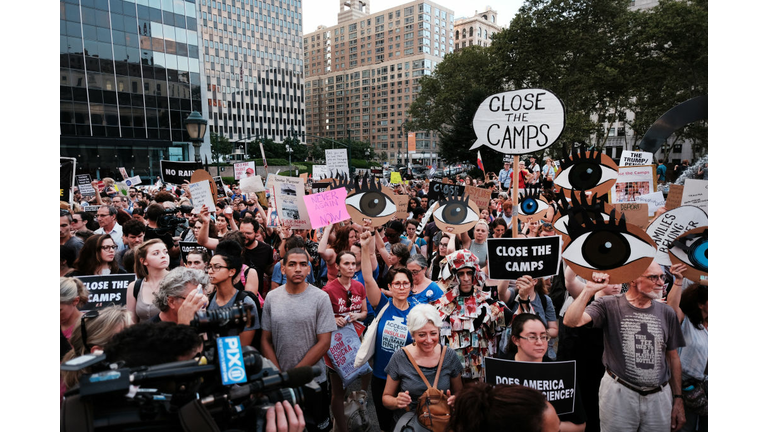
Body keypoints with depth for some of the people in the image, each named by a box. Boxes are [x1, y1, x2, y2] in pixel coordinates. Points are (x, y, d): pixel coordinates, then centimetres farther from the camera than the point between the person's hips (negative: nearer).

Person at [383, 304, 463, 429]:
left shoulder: (450, 356, -3)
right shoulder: (400, 358, -8)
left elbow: (459, 391, 10)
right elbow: (386, 397, 2)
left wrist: (455, 399, -11)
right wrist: (396, 402, -19)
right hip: (409, 415, 0)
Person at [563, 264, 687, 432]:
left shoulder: (667, 313, 4)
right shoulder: (609, 306, -8)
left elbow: (673, 357, 10)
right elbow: (571, 321, -23)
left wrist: (678, 399, 10)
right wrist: (589, 289, -25)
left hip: (659, 397, 4)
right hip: (619, 394, -3)